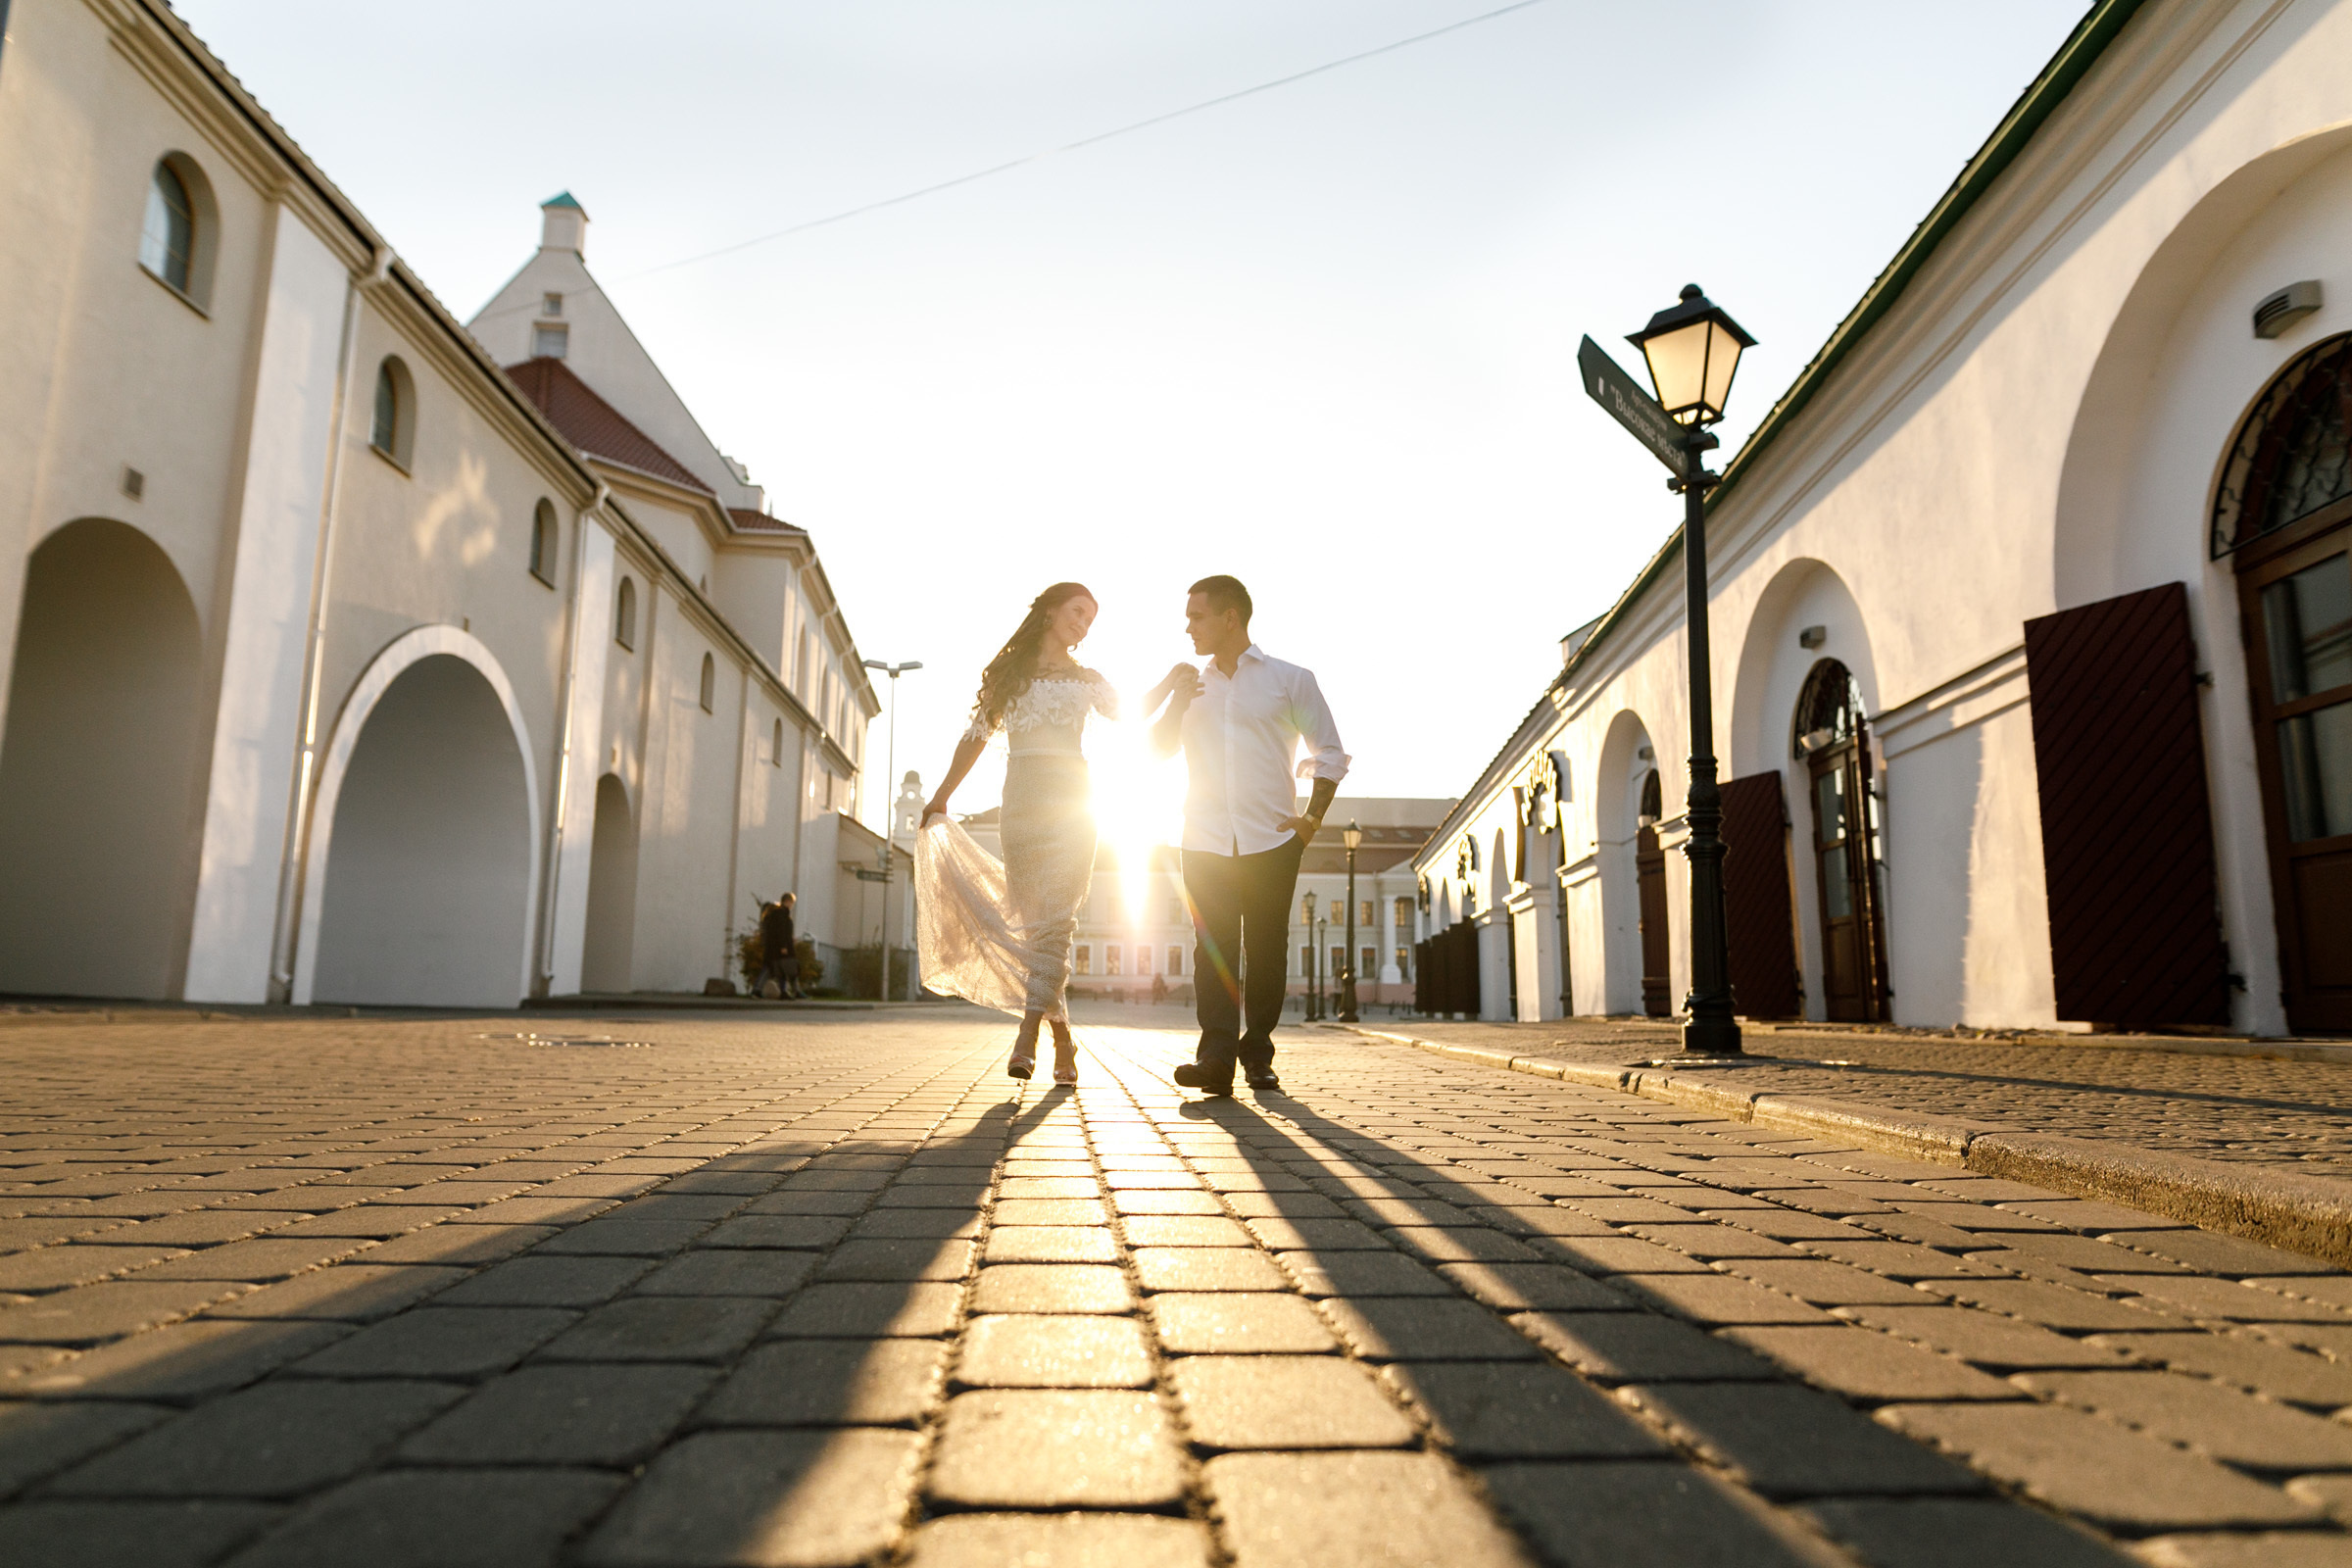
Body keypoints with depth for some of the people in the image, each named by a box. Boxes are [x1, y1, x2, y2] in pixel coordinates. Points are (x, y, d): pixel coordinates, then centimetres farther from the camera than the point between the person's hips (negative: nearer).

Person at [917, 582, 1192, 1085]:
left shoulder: (1085, 679, 16)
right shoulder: (1008, 672, 16)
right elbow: (976, 737, 16)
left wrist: (1172, 679, -13)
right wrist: (940, 797, 12)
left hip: (1070, 802, -1)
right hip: (1020, 802, 1)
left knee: (1053, 917, -14)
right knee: (1030, 920, 0)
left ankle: (1027, 1038, -18)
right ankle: (1063, 1042, 10)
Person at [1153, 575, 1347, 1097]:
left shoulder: (1290, 680, 6)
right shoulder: (1194, 684, 18)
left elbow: (1329, 752, 8)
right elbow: (1158, 747, 18)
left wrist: (1313, 817, -3)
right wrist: (1177, 703, 1)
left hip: (1271, 842, -2)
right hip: (1206, 842, 2)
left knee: (1267, 949, 1)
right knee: (1212, 946, -8)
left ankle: (1257, 1053, 13)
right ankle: (1216, 1058, -12)